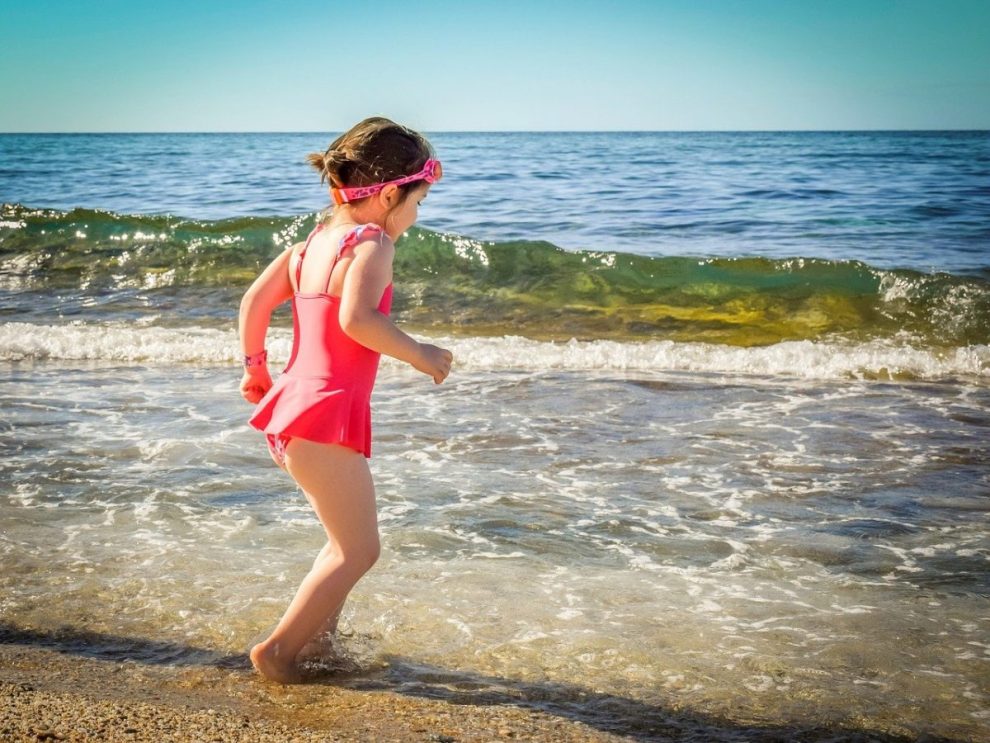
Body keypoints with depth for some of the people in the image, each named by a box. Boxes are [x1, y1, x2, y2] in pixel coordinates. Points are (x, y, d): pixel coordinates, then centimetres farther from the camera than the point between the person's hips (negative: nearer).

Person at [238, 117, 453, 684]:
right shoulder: (371, 244, -12)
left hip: (293, 406, 10)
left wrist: (256, 367, 27)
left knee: (349, 541, 23)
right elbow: (357, 319, -28)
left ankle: (320, 637, 30)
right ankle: (278, 651, 5)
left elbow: (255, 301, 17)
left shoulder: (313, 242, 14)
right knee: (358, 552, 0)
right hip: (327, 415, -10)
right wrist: (417, 352, -17)